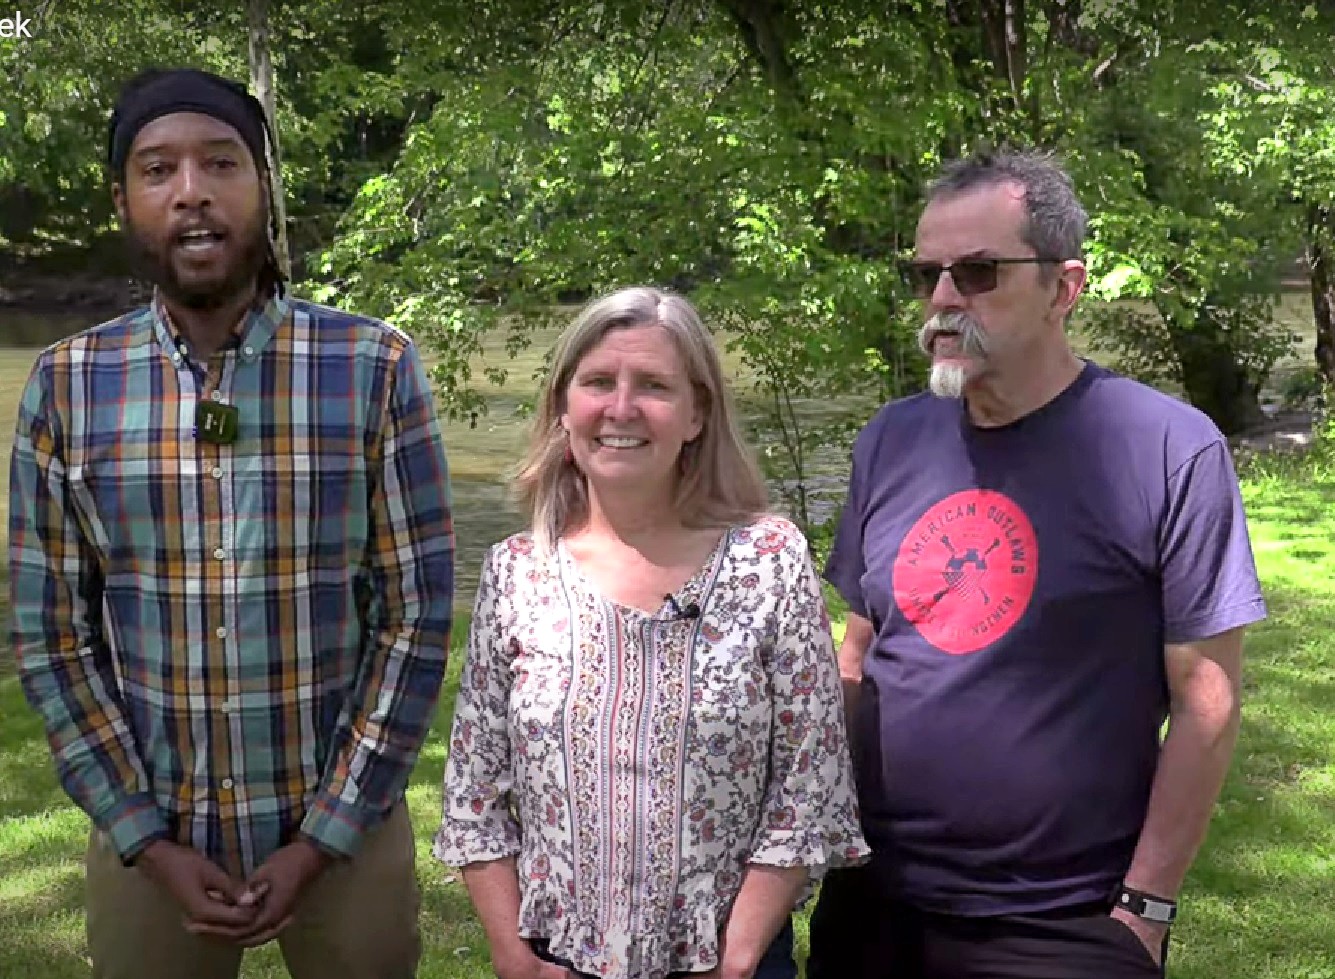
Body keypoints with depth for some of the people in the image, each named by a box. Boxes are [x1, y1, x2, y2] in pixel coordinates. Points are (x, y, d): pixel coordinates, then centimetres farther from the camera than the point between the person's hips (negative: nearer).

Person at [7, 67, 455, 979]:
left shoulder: (378, 370, -9)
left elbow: (418, 616, -7)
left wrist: (321, 840, -9)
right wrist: (150, 841, -7)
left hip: (346, 829, -1)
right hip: (147, 836, 1)